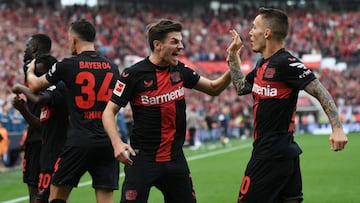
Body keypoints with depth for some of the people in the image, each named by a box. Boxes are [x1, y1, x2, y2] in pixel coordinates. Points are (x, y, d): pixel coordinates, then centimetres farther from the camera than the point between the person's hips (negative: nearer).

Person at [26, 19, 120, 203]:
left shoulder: (67, 65, -4)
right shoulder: (112, 67, 8)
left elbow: (35, 86, 12)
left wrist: (30, 71, 34)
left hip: (79, 141, -3)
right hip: (107, 141, 4)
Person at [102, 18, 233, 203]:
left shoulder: (180, 71, 5)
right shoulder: (133, 74, -11)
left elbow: (213, 89, 16)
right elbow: (109, 112, -9)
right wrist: (117, 143, -25)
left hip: (175, 158, 5)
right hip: (143, 158, -5)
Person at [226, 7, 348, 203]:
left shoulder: (287, 63, -14)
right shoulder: (263, 64, 13)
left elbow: (321, 93, -17)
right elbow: (241, 87, 29)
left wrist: (337, 128, -24)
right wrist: (233, 56, 23)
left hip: (271, 156, -9)